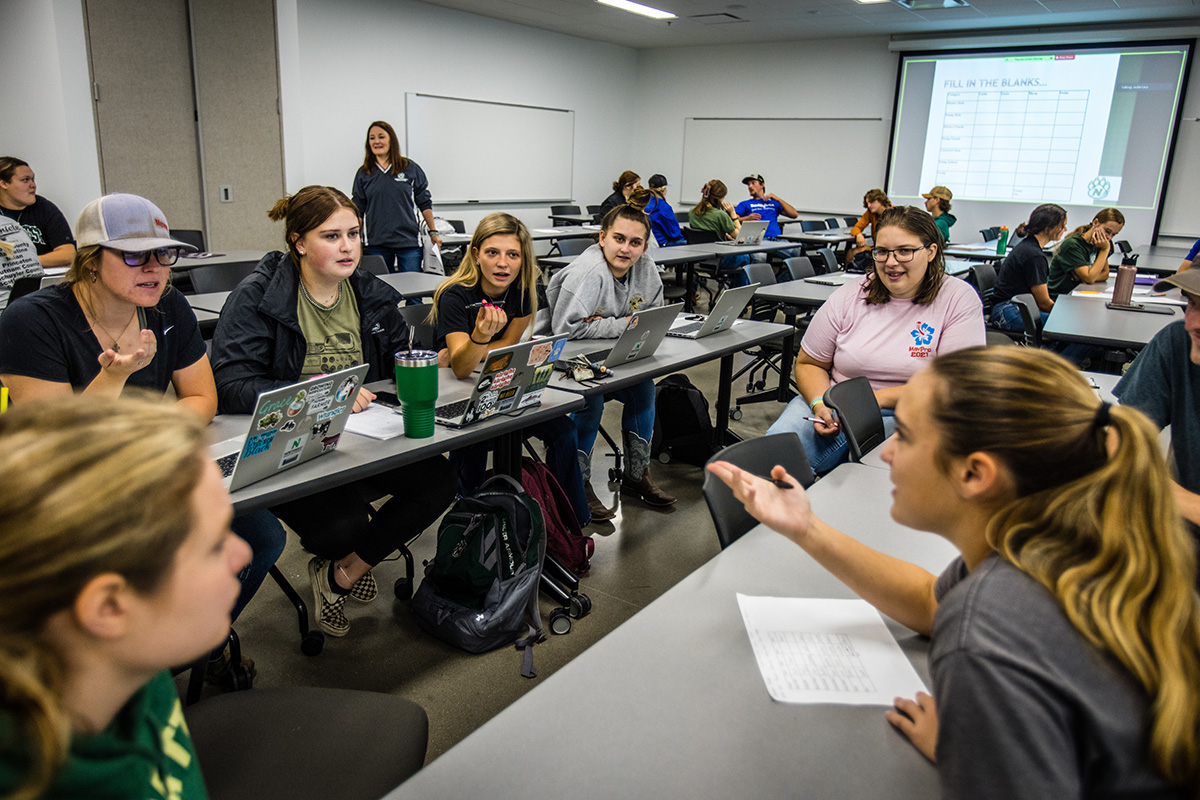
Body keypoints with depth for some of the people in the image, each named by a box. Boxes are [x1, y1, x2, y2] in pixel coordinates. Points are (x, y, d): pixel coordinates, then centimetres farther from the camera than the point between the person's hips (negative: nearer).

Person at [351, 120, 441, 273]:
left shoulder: (411, 168, 4)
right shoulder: (363, 173, 8)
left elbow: (425, 203, 9)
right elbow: (358, 210, 13)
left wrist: (433, 232, 9)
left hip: (409, 242, -1)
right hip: (376, 244, 1)